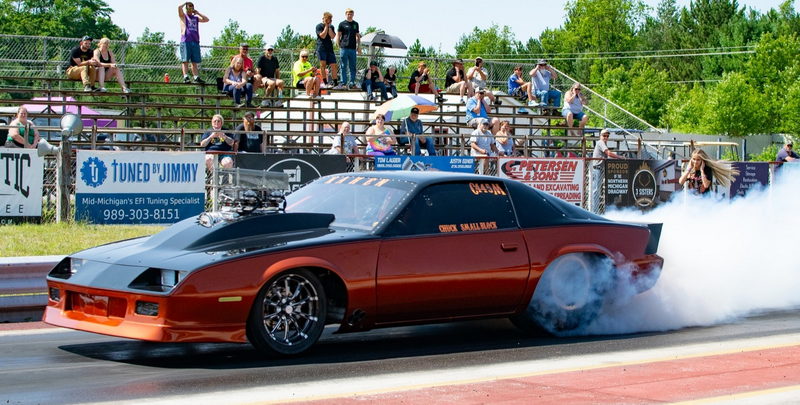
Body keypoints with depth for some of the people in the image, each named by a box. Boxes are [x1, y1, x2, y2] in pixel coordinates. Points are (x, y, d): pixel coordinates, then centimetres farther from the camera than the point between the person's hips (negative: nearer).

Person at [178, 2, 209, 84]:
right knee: (185, 60, -9)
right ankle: (185, 77, -16)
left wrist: (198, 13, 16)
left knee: (194, 61, 4)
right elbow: (179, 8, -8)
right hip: (185, 41, -5)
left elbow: (206, 19, 16)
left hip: (195, 41, 5)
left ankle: (196, 78, 1)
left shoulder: (196, 18, 22)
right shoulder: (183, 16, 9)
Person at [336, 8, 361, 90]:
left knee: (352, 67, 4)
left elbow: (358, 36, 19)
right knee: (344, 66, -1)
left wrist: (359, 47, 11)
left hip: (353, 49, 4)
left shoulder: (355, 24, 13)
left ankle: (352, 83, 8)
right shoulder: (342, 24, 2)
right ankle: (343, 83, 2)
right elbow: (338, 36, 2)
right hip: (344, 48, -4)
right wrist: (339, 46, -4)